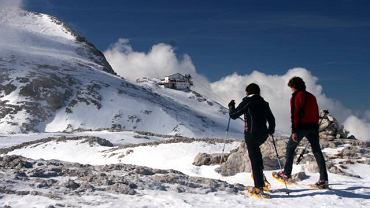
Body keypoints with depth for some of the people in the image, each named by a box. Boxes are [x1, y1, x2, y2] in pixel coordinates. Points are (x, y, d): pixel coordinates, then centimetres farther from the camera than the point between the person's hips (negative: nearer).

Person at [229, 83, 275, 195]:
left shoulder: (247, 102, -5)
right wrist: (271, 130, 31)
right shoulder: (264, 103, 10)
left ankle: (259, 187, -7)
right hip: (263, 134, 6)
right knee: (256, 153, 30)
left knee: (254, 158, -4)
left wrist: (231, 106, 18)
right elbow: (271, 118, 14)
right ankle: (261, 178, 23)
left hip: (251, 134, -6)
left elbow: (233, 115, -2)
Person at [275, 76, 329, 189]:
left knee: (290, 147, 12)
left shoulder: (296, 96, -4)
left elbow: (294, 114, -13)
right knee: (317, 151, 4)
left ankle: (287, 173, 15)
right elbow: (316, 113, 17)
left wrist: (294, 131, -16)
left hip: (301, 126, -6)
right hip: (314, 127, 6)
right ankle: (323, 179, -3)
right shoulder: (311, 96, 16)